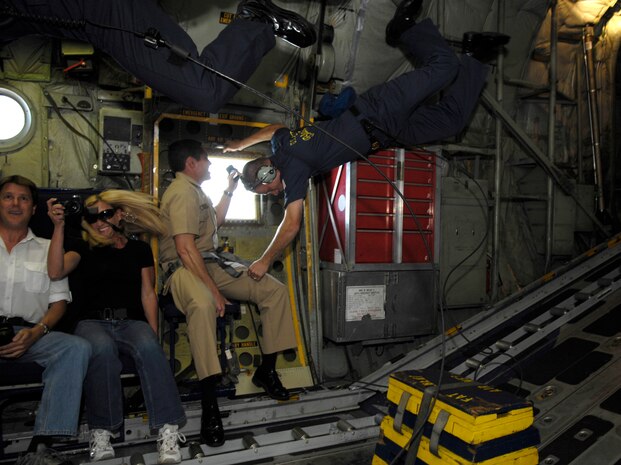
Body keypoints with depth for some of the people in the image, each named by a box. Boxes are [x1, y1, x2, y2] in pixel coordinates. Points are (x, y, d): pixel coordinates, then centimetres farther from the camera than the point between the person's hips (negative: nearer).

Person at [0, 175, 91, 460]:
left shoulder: (47, 249, 19)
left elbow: (59, 301, 12)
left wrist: (36, 332, -10)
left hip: (30, 333, 2)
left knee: (77, 348, -29)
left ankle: (42, 442, -31)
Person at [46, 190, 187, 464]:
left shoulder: (140, 249, 18)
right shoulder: (84, 248, 17)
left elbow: (148, 294, 12)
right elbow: (55, 271, -3)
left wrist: (153, 332, -2)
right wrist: (58, 226, -8)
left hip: (131, 321, 0)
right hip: (93, 322, 0)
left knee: (149, 347, -35)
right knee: (102, 349, -37)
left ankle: (168, 430, -38)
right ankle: (101, 431, -26)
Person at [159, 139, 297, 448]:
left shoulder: (196, 191, 18)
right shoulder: (182, 192, -13)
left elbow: (214, 224, 34)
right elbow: (186, 248, -22)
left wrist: (229, 191, 28)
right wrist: (214, 290, -24)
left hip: (212, 264, 10)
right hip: (184, 267, -10)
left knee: (275, 290, -2)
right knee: (203, 305, -43)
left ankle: (266, 370, 7)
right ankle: (209, 407, -39)